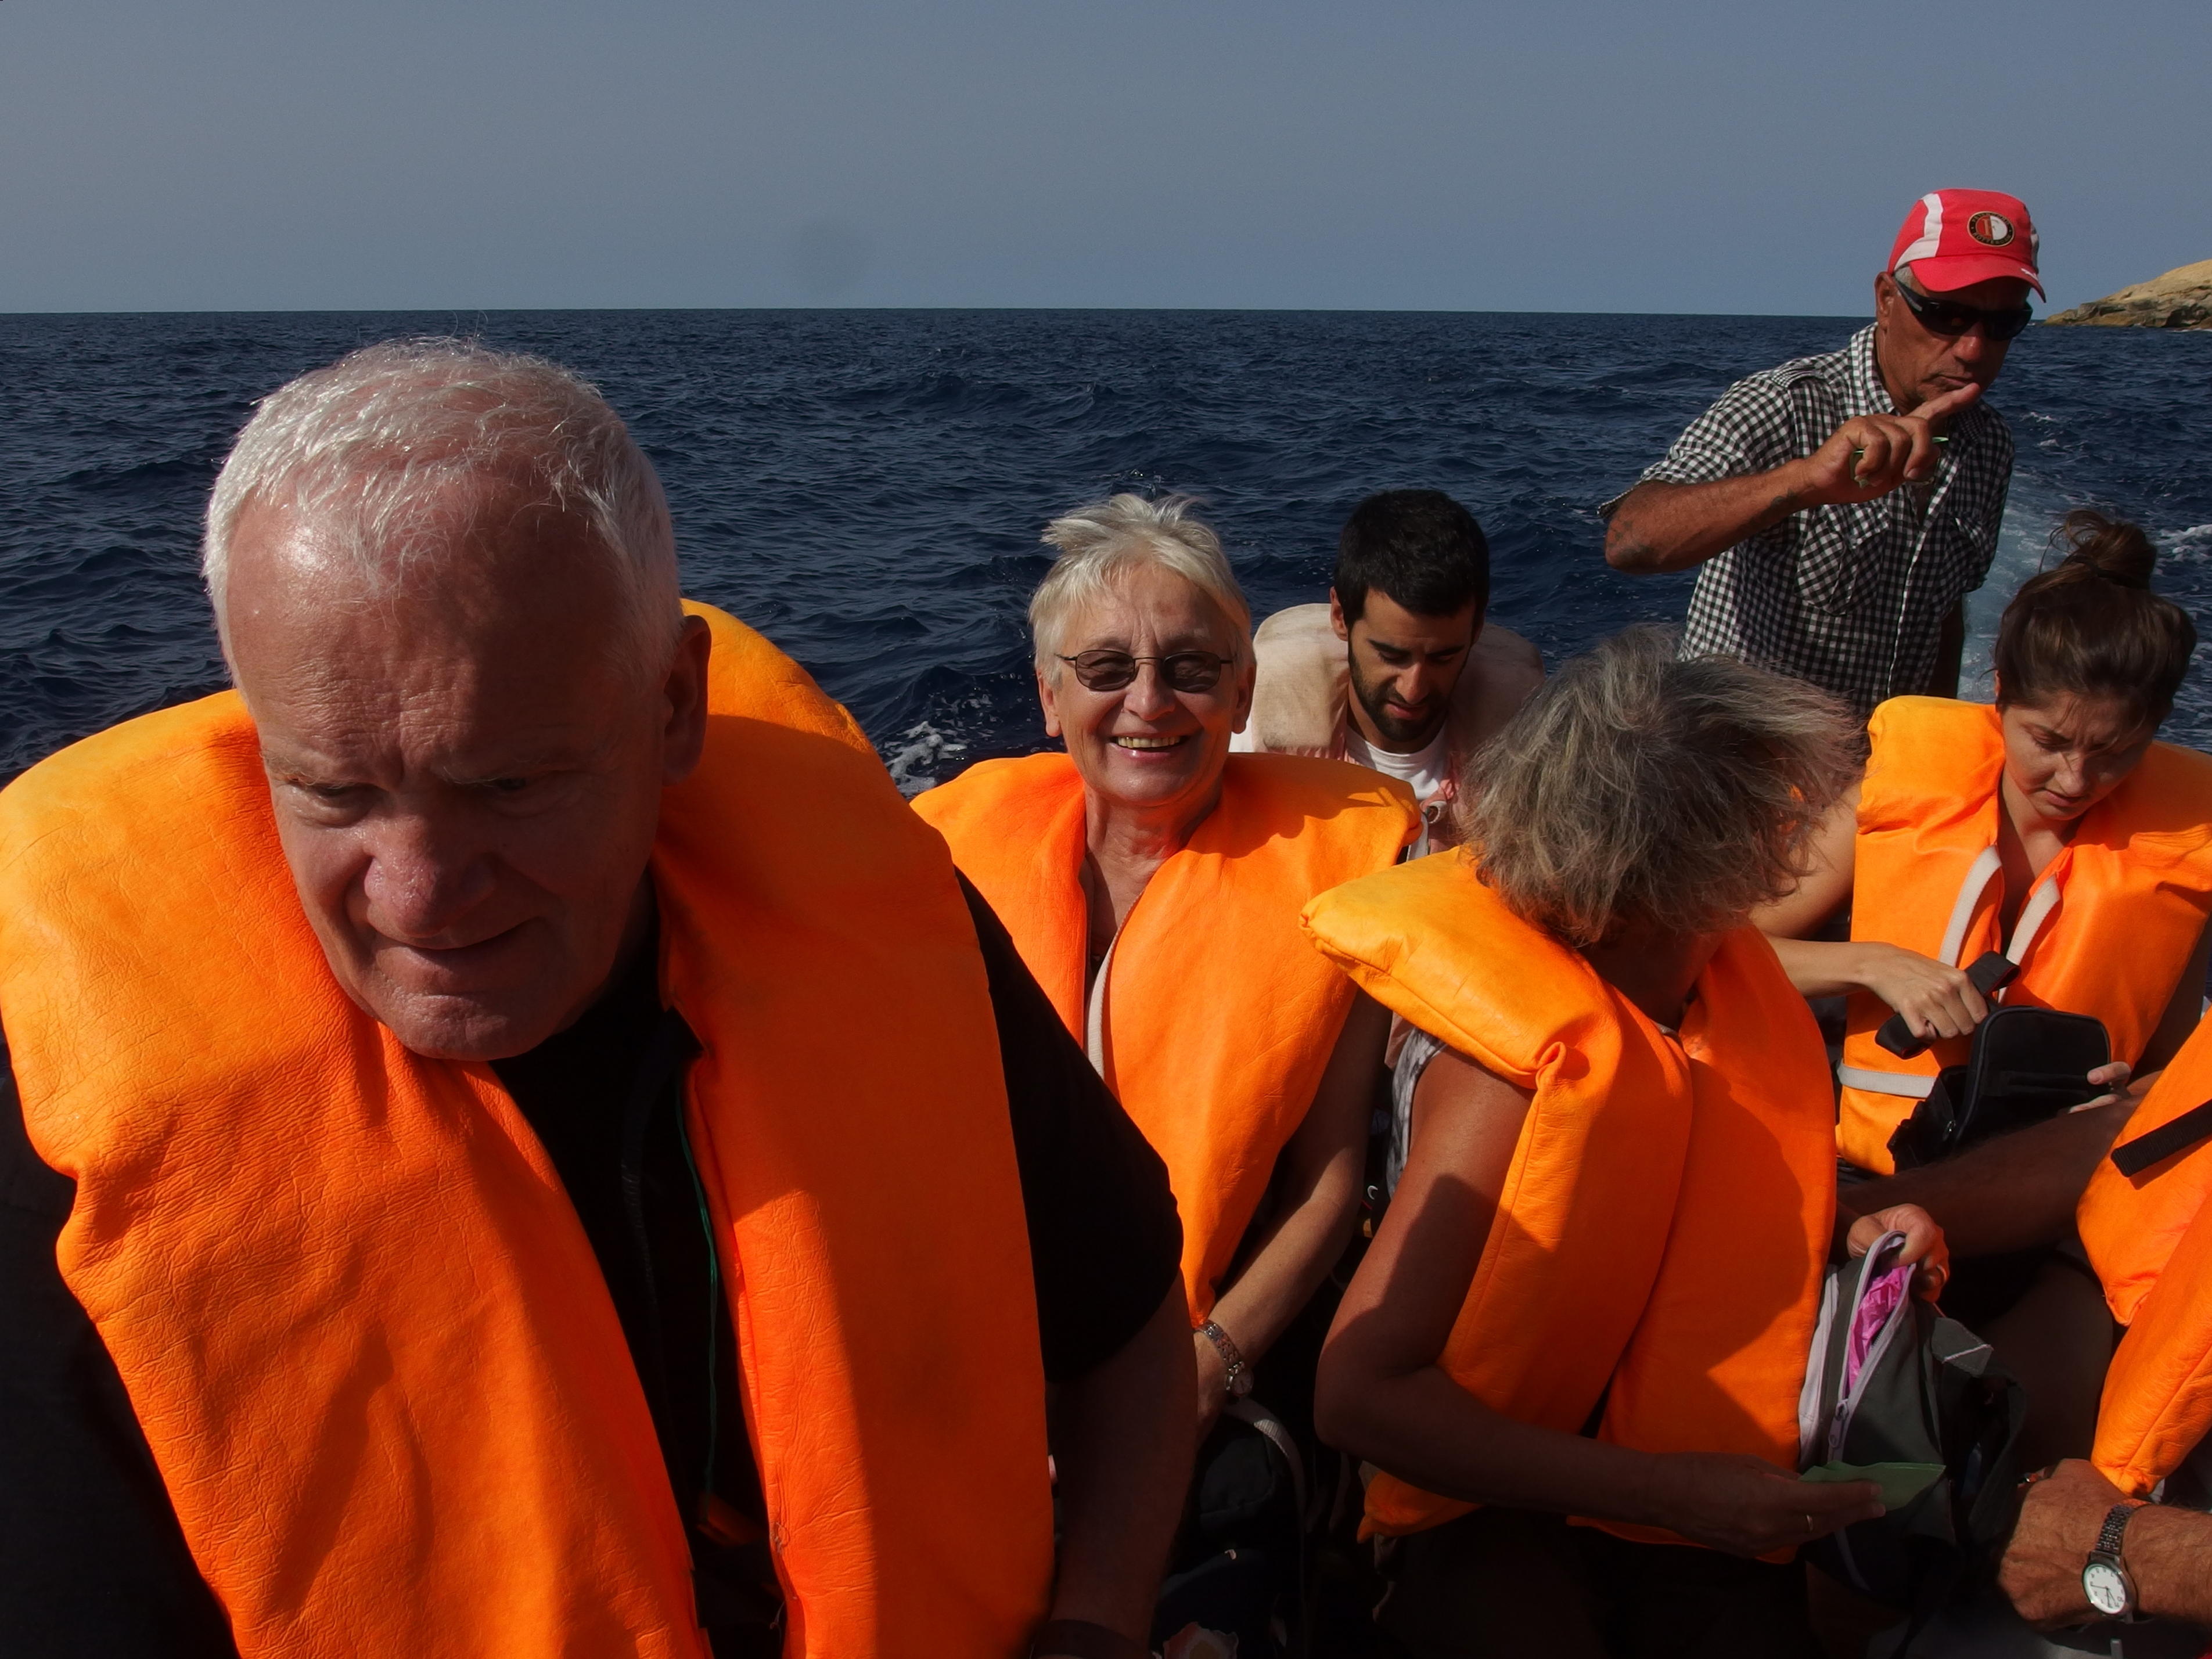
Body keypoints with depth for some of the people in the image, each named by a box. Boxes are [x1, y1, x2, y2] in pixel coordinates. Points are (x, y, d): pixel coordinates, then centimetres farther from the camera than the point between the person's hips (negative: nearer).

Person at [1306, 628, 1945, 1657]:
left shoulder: (1733, 972, 0)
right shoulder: (1519, 1061, -21)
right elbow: (1358, 1392, -25)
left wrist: (1850, 1233, 1)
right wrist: (1667, 1493, -24)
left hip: (1711, 1496, 6)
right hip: (1503, 1507, -5)